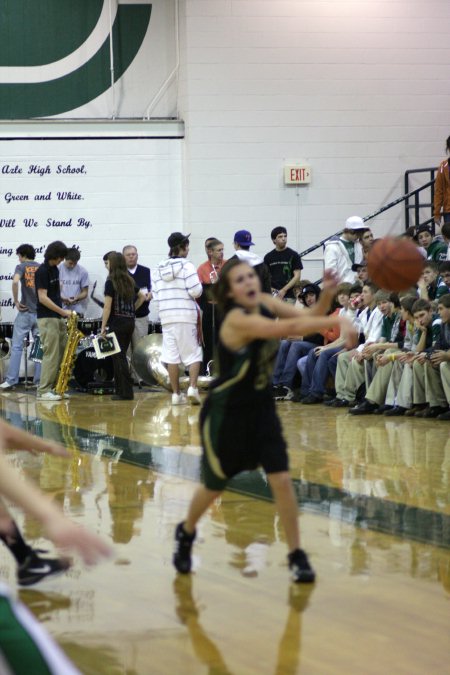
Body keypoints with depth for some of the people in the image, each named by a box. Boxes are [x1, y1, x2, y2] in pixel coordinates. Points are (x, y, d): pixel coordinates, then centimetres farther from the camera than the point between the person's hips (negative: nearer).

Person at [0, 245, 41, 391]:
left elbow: (15, 281, -22)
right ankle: (39, 381, 6)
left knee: (16, 347, -2)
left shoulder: (21, 267, -2)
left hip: (25, 312, -4)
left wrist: (16, 301, -12)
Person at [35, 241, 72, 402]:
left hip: (57, 318, 9)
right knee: (51, 355, -10)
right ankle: (43, 391, -8)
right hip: (47, 318, -9)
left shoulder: (55, 270, 13)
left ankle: (54, 387, 13)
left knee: (62, 354, 8)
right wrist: (63, 311, -19)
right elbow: (42, 298, -18)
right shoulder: (42, 271, -13)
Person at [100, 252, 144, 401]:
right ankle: (121, 390, 16)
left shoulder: (111, 282, -10)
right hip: (130, 321, 7)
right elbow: (142, 296, 21)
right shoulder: (129, 281, 10)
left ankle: (126, 392, -4)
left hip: (117, 322, -7)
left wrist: (103, 327, -10)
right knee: (121, 356, 15)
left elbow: (107, 307, -13)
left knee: (119, 357, -2)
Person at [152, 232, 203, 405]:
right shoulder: (187, 266, -8)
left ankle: (176, 394, 8)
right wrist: (199, 290, 7)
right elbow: (196, 291, -14)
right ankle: (192, 388, -13)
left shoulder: (158, 269, 9)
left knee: (171, 356, 6)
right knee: (193, 353, 3)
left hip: (166, 317, 5)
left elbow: (156, 293, 9)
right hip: (186, 315, -5)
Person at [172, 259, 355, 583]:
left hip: (261, 407, 6)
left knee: (281, 480, -5)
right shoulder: (237, 320, -29)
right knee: (215, 486, 12)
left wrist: (326, 296, -34)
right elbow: (288, 328, -43)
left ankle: (297, 555, 5)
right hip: (226, 412, -5)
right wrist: (335, 322, -52)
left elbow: (307, 317, -14)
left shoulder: (266, 303, -7)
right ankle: (186, 534, 41)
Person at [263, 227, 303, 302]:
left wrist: (284, 290, -13)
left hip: (288, 296, -3)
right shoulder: (268, 257, 10)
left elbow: (297, 276, -3)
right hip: (272, 296, 3)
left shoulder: (293, 255, 1)